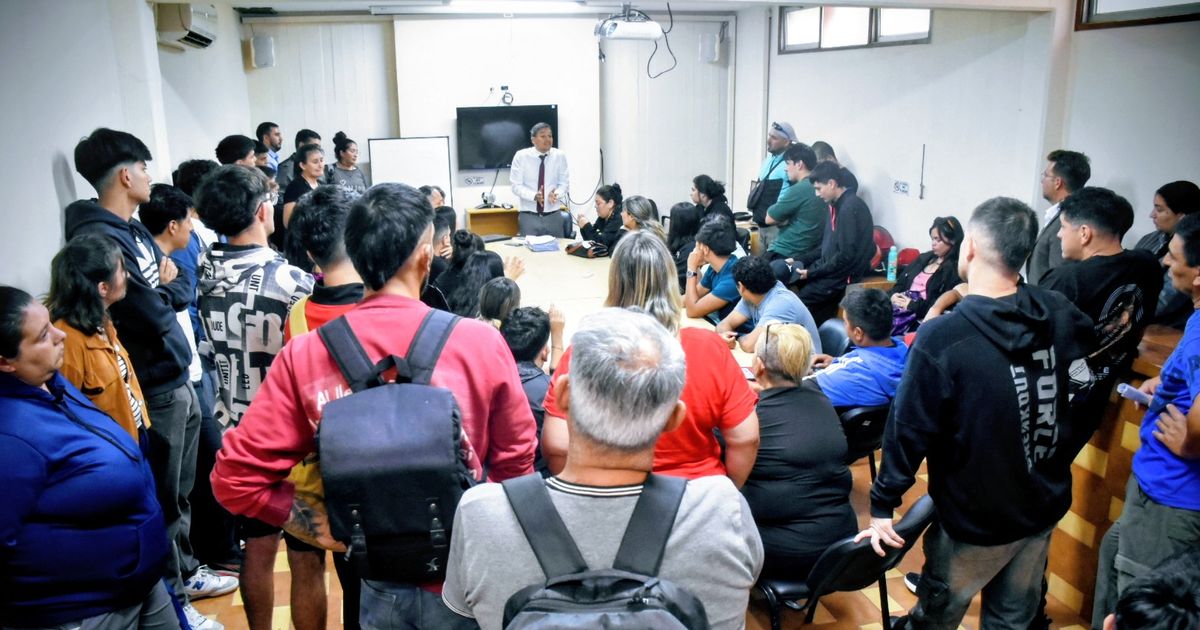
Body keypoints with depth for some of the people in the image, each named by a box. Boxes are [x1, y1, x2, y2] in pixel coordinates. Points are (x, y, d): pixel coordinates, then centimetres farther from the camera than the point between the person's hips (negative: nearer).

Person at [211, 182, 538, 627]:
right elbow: (515, 461, -6)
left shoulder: (303, 355, -12)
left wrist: (330, 528, -3)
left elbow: (235, 478, -10)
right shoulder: (479, 343, -16)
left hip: (378, 581, 2)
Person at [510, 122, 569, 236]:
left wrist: (556, 194, -20)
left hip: (553, 217, 2)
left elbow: (564, 183, 3)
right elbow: (516, 186, -6)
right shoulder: (521, 156, -5)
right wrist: (534, 196, -24)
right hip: (528, 217, -2)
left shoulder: (560, 156, 0)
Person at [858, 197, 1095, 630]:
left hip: (976, 519, -5)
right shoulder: (1060, 316, -10)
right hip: (1046, 507, 5)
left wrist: (882, 505, -10)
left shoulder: (942, 338, -28)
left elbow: (908, 429, -21)